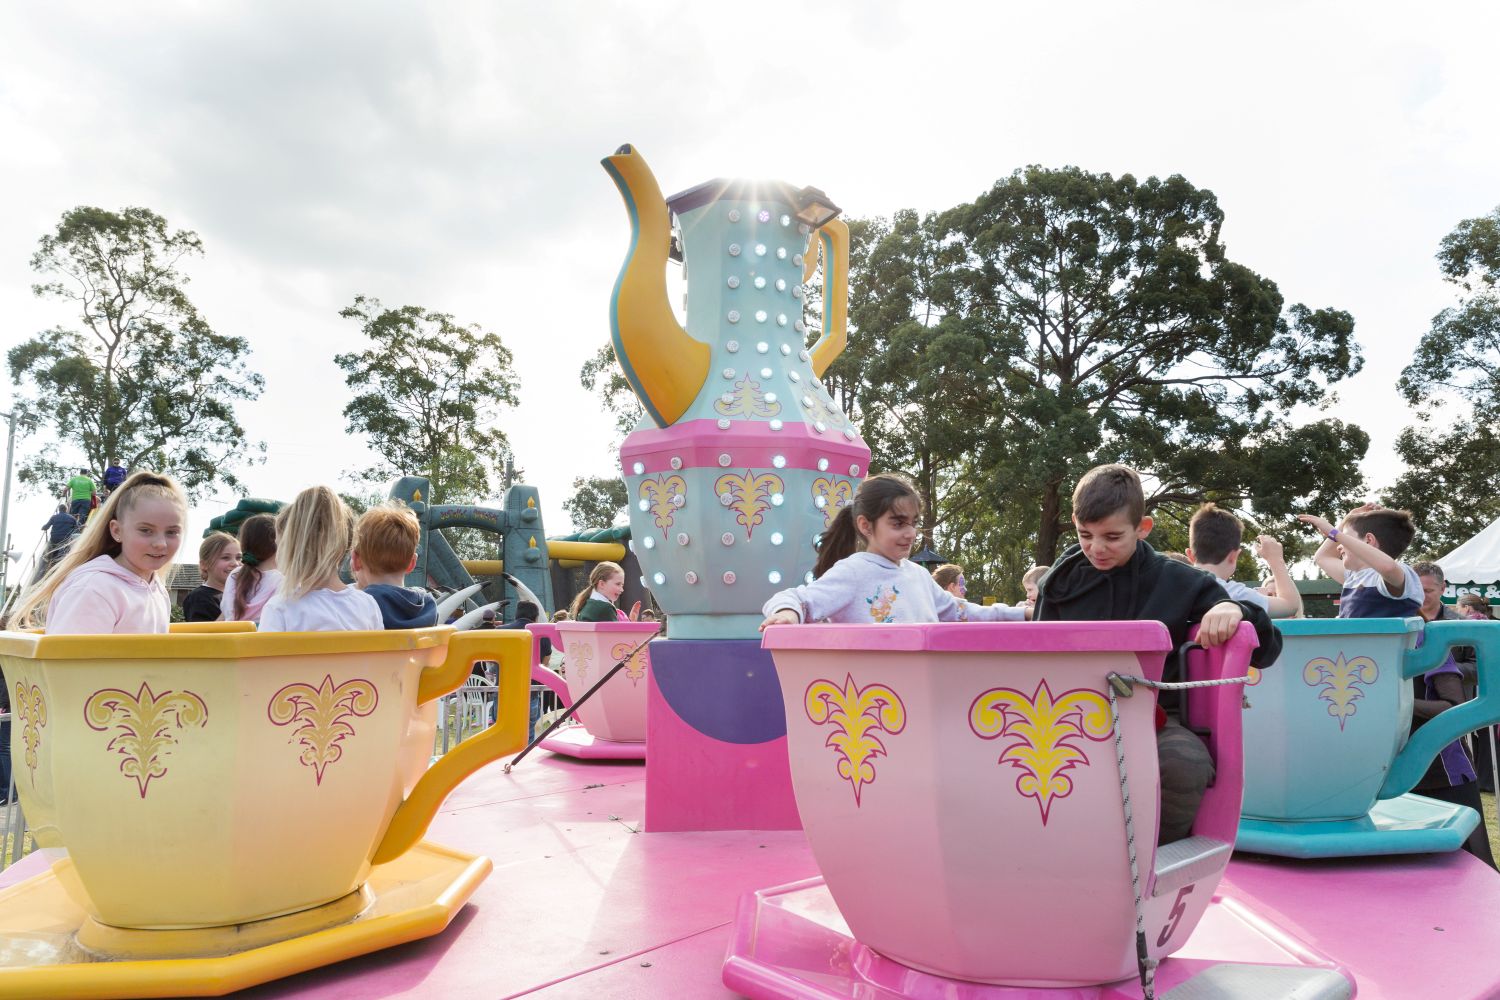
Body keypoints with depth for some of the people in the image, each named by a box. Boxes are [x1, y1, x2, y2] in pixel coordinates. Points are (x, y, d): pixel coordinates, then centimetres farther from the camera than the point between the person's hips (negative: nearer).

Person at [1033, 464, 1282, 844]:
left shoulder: (1178, 582, 4)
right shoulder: (1062, 581, 8)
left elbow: (1265, 652, 8)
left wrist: (1234, 611, -13)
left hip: (1154, 719, 0)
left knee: (1186, 762, -36)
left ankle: (1165, 850, -4)